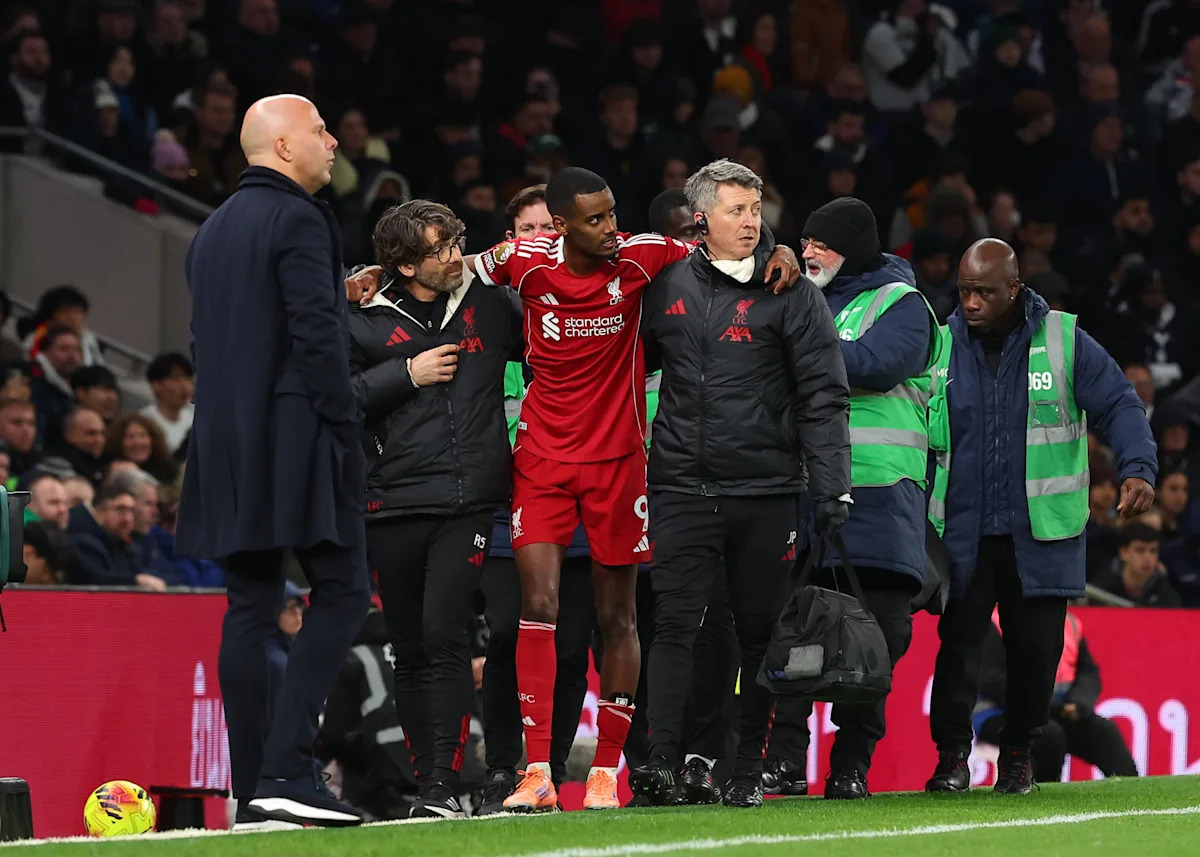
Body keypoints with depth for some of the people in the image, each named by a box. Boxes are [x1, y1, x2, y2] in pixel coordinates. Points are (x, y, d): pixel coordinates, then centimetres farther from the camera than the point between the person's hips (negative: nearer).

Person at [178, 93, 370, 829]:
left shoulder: (215, 229, 18)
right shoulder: (298, 219, -9)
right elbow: (317, 334, -16)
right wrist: (348, 431, -13)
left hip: (230, 441, 8)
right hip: (296, 437, -8)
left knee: (251, 606, 6)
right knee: (342, 591, -5)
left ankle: (252, 790, 4)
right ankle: (287, 768, -16)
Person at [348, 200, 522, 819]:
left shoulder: (490, 305, 9)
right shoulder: (368, 323, 5)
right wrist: (407, 374, -8)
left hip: (467, 504, -1)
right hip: (393, 506, 1)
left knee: (444, 635, -15)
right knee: (410, 651, 7)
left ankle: (443, 786, -17)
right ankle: (424, 779, 16)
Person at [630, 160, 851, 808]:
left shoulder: (790, 294, 1)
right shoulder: (667, 288, 8)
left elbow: (823, 396, -2)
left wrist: (833, 486, -9)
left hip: (767, 489, -1)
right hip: (682, 485, 1)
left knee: (759, 632, 4)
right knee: (675, 625, -8)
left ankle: (749, 768, 11)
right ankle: (662, 762, -12)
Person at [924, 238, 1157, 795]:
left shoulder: (1064, 343, 0)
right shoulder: (942, 347, 6)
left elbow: (1120, 406, 0)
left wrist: (1138, 469, -17)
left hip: (1040, 537, -1)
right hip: (961, 534, 1)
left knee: (1035, 646, 3)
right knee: (958, 642, -8)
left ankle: (1018, 754, 19)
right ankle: (951, 755, 1)